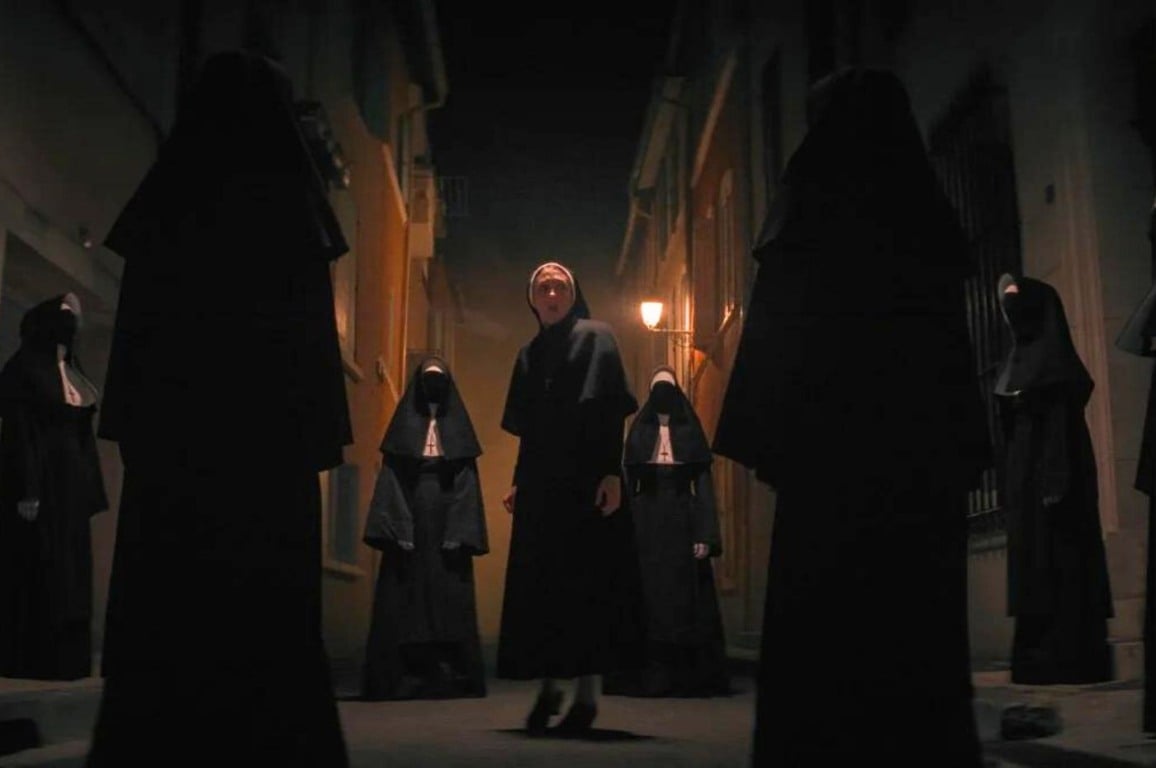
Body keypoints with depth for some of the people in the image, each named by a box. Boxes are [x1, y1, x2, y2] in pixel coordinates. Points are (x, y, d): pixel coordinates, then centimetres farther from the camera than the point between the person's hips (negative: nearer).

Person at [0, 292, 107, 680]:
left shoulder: (73, 370, 14)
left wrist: (90, 488, 12)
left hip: (71, 482, 8)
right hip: (39, 481, -8)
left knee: (67, 571, 9)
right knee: (35, 571, -4)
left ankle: (62, 657, 16)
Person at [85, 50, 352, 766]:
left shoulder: (165, 191, 12)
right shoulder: (286, 195, 0)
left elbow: (137, 316, 8)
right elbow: (310, 321, -6)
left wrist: (132, 419, 9)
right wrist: (320, 429, -5)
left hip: (170, 419, 4)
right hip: (266, 425, -4)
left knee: (165, 597, 5)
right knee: (267, 603, -1)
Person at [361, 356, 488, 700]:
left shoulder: (457, 424, 12)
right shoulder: (405, 424, 10)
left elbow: (466, 484, 3)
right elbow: (390, 480, 1)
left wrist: (461, 533, -9)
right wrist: (395, 529, -12)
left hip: (447, 528, 0)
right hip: (409, 526, 0)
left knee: (450, 604, -2)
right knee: (403, 605, -3)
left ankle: (451, 678, 1)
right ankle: (402, 679, -1)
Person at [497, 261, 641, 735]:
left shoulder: (595, 337, 1)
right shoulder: (529, 355, 18)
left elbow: (612, 411, -8)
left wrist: (612, 473, -19)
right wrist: (519, 483, 12)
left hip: (586, 480, -5)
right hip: (541, 483, 5)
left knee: (587, 580, -5)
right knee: (539, 583, 3)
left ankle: (587, 693, -1)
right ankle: (548, 686, 15)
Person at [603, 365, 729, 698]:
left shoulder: (690, 432, 4)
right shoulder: (639, 432, 7)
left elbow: (704, 484, -1)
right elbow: (628, 484, 5)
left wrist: (705, 534, -10)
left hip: (682, 523, -1)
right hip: (646, 524, 1)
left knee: (685, 600, 0)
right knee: (648, 600, 0)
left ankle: (690, 675, 8)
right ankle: (649, 674, 7)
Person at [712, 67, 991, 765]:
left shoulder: (812, 208, -2)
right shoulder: (927, 208, 11)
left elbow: (777, 327, -8)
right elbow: (955, 340, 10)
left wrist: (766, 439, -5)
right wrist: (962, 447, 12)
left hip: (834, 437, -4)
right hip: (924, 442, 5)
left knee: (824, 616, 0)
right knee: (920, 613, 8)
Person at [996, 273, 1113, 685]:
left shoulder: (1052, 358, -8)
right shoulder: (1021, 358, 17)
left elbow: (1063, 418, -16)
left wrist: (1056, 482, -23)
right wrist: (1011, 487, 16)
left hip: (1051, 472, -9)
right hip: (1026, 474, 9)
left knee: (1057, 561, -7)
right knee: (1034, 564, 8)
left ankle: (1067, 658, -4)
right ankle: (1042, 658, 12)